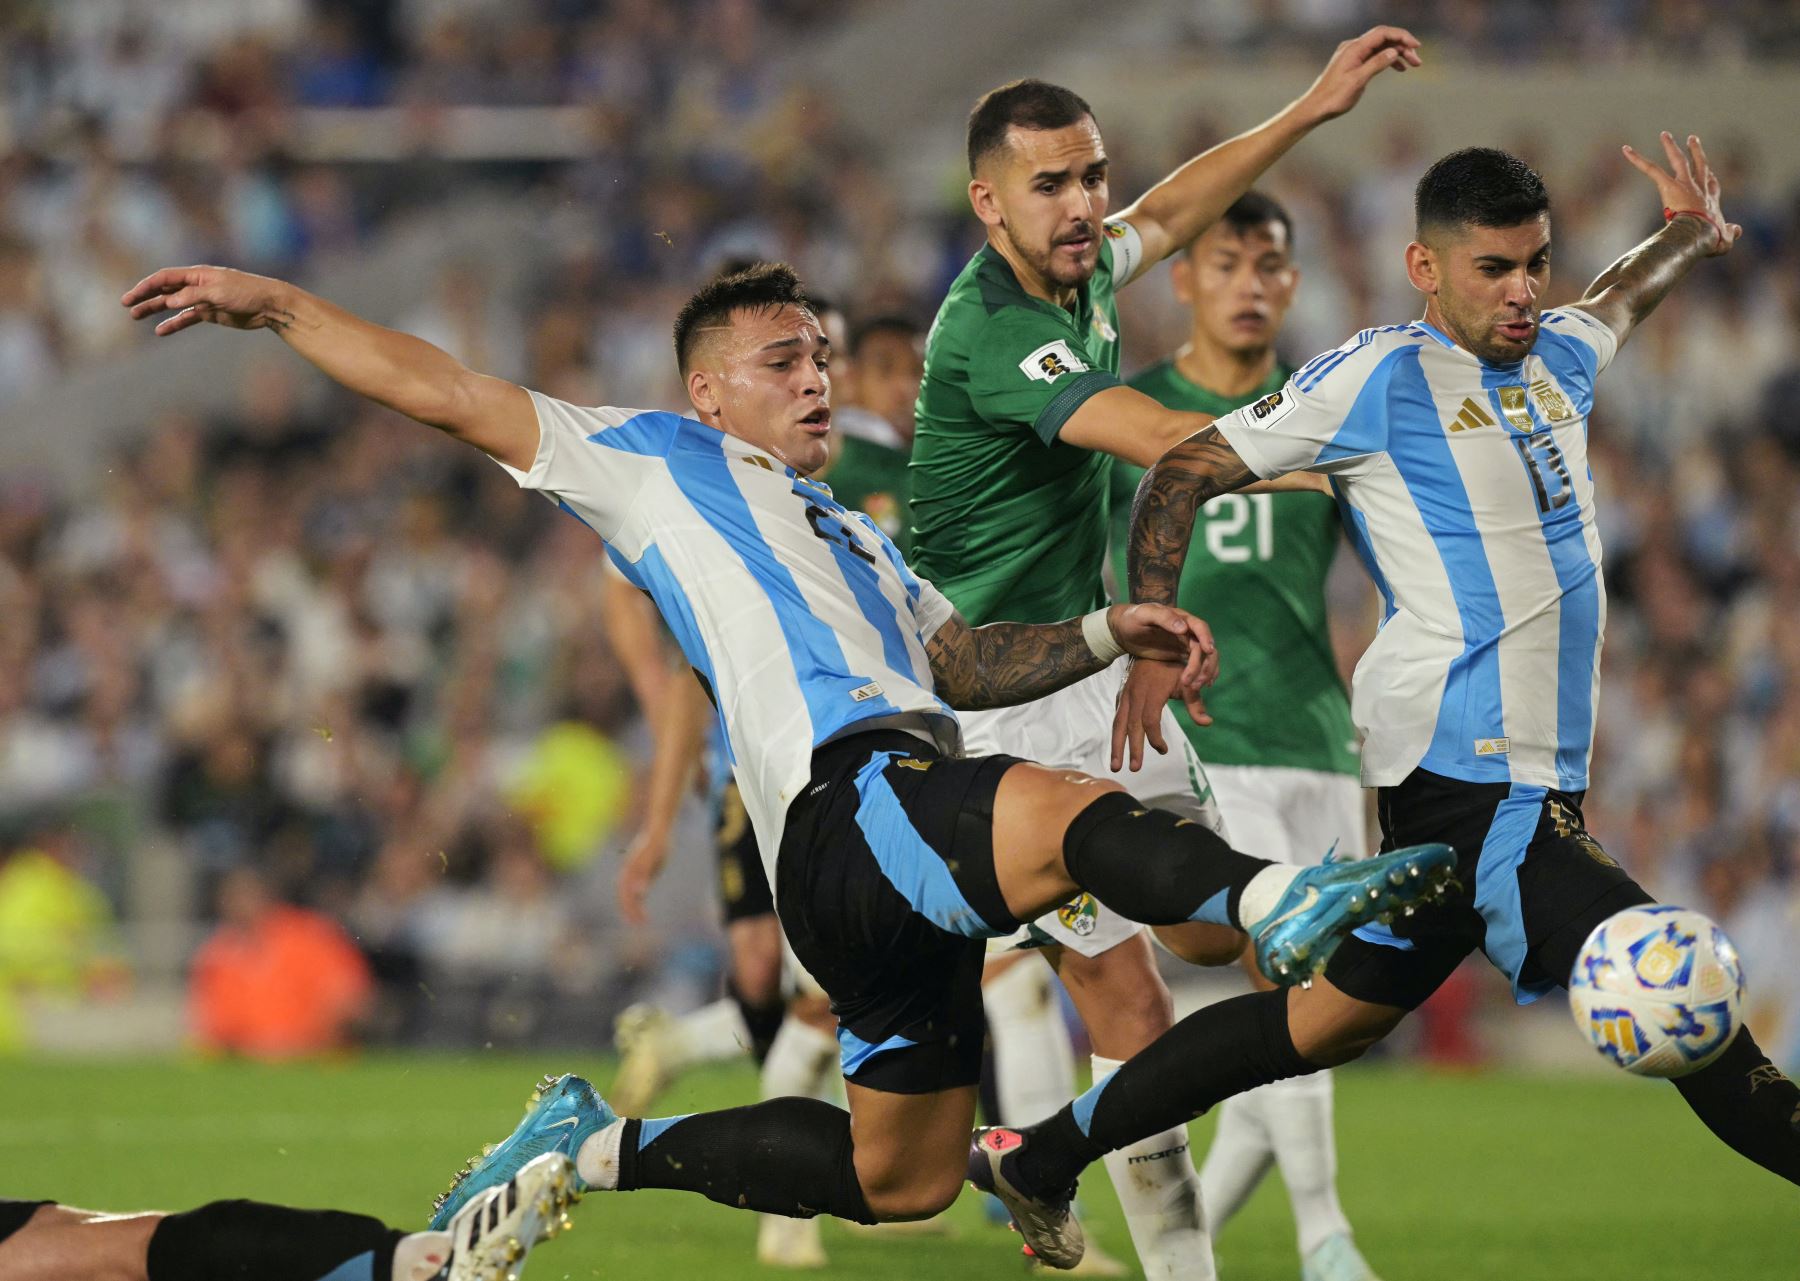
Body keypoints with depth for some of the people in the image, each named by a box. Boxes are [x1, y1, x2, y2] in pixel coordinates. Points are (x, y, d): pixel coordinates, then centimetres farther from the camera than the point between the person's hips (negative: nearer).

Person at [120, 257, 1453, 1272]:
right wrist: (278, 305, 9)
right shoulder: (658, 461, 16)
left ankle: (597, 1147, 24)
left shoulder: (848, 533, 37)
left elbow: (962, 661, 38)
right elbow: (446, 390, 15)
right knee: (1073, 811, -36)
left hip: (912, 851, 9)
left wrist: (1109, 632, 22)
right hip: (849, 804, -9)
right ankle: (1277, 900, -64)